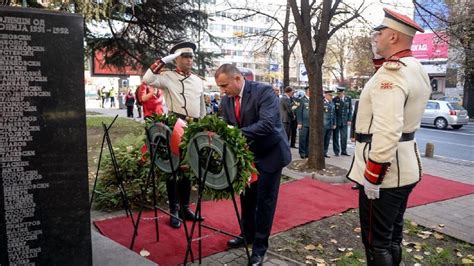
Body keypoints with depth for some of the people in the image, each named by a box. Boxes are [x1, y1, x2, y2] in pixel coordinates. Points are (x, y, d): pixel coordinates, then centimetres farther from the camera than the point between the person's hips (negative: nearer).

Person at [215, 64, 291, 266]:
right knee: (246, 196, 18)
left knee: (265, 200, 1)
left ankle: (260, 246, 15)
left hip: (269, 153, -6)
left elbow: (267, 124, -35)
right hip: (246, 154, 6)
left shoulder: (264, 91, -23)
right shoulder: (226, 100, -3)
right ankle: (248, 234, 38)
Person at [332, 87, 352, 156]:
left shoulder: (348, 99, 3)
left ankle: (344, 151, 16)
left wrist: (349, 120, 2)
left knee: (344, 137, 4)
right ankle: (336, 151, 13)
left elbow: (350, 110, 9)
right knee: (336, 137, 3)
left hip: (345, 121, 2)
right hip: (336, 121, -2)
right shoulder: (334, 100, -6)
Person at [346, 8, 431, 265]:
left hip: (385, 170, -10)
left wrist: (372, 175, -24)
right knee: (392, 235, 23)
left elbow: (387, 131, -30)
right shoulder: (416, 69, 11)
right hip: (405, 166, 10)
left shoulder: (390, 73, -21)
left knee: (376, 242, 3)